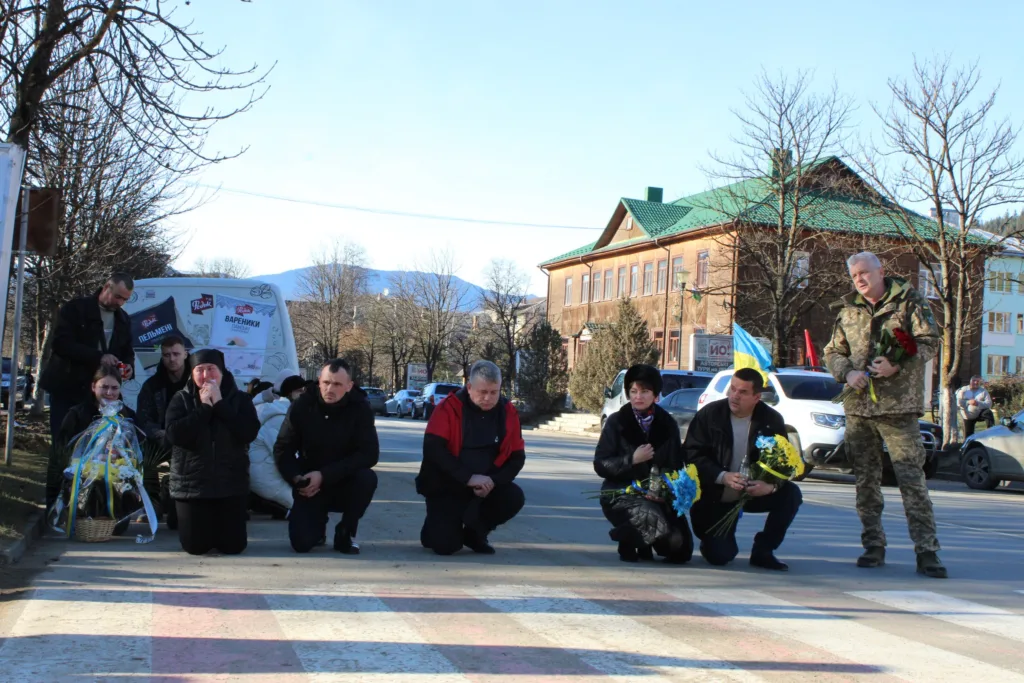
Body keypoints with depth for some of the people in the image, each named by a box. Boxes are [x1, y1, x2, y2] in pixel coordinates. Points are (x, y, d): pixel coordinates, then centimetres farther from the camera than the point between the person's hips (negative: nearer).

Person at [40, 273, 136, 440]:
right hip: (67, 388, -3)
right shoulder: (75, 309, -7)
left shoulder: (124, 320, 11)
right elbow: (61, 343, -18)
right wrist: (98, 357, -27)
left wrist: (129, 365, -7)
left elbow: (127, 351, 18)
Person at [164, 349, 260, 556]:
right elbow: (174, 435, -14)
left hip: (231, 485, 0)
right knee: (195, 546, -1)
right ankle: (206, 526, 33)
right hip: (191, 485, 0)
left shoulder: (240, 399, 1)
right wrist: (203, 408, -16)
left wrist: (220, 404, -15)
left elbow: (249, 433, -15)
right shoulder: (181, 399, 1)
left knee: (233, 546, 0)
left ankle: (219, 527, 33)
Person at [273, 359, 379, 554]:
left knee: (367, 478, -33)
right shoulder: (303, 405, -11)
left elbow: (369, 454, -21)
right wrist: (296, 477, -23)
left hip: (346, 484, 0)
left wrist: (324, 475, -27)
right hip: (311, 485, 0)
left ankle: (346, 533, -7)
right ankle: (318, 522, 19)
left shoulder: (360, 409, -15)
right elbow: (282, 449, -3)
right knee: (301, 542, -19)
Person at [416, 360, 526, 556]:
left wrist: (493, 481, -19)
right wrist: (468, 478, -28)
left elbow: (517, 457, -1)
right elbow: (433, 449, -23)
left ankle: (475, 533, 6)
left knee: (514, 497, -23)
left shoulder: (508, 411, -4)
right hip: (446, 485, -4)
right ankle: (441, 529, 22)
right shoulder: (450, 407, -16)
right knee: (446, 545, -19)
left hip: (486, 484, 4)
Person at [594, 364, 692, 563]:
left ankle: (644, 543, 19)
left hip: (658, 495, 3)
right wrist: (632, 460, -18)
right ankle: (627, 540, -1)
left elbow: (676, 466, 5)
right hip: (622, 493, -3)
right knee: (651, 516, -34)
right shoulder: (616, 422, -1)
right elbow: (600, 465, -4)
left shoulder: (668, 424, 6)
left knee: (680, 549, -11)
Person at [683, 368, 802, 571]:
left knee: (791, 495, -23)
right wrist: (722, 476, -29)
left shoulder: (771, 420, -4)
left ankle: (762, 550, -5)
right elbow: (692, 454, -13)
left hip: (754, 492, 3)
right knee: (719, 556, -18)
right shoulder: (709, 414, -9)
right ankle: (713, 540, 23)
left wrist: (772, 486, -28)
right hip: (716, 496, -3)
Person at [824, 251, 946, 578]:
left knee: (912, 478, -8)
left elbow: (929, 342, -4)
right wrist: (848, 372, -5)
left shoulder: (909, 301, 2)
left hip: (899, 405, -4)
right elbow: (833, 352, 16)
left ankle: (926, 551, -4)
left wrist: (899, 365, -19)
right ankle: (873, 546, 17)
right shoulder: (848, 310, 14)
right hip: (858, 406, 4)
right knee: (865, 479, 8)